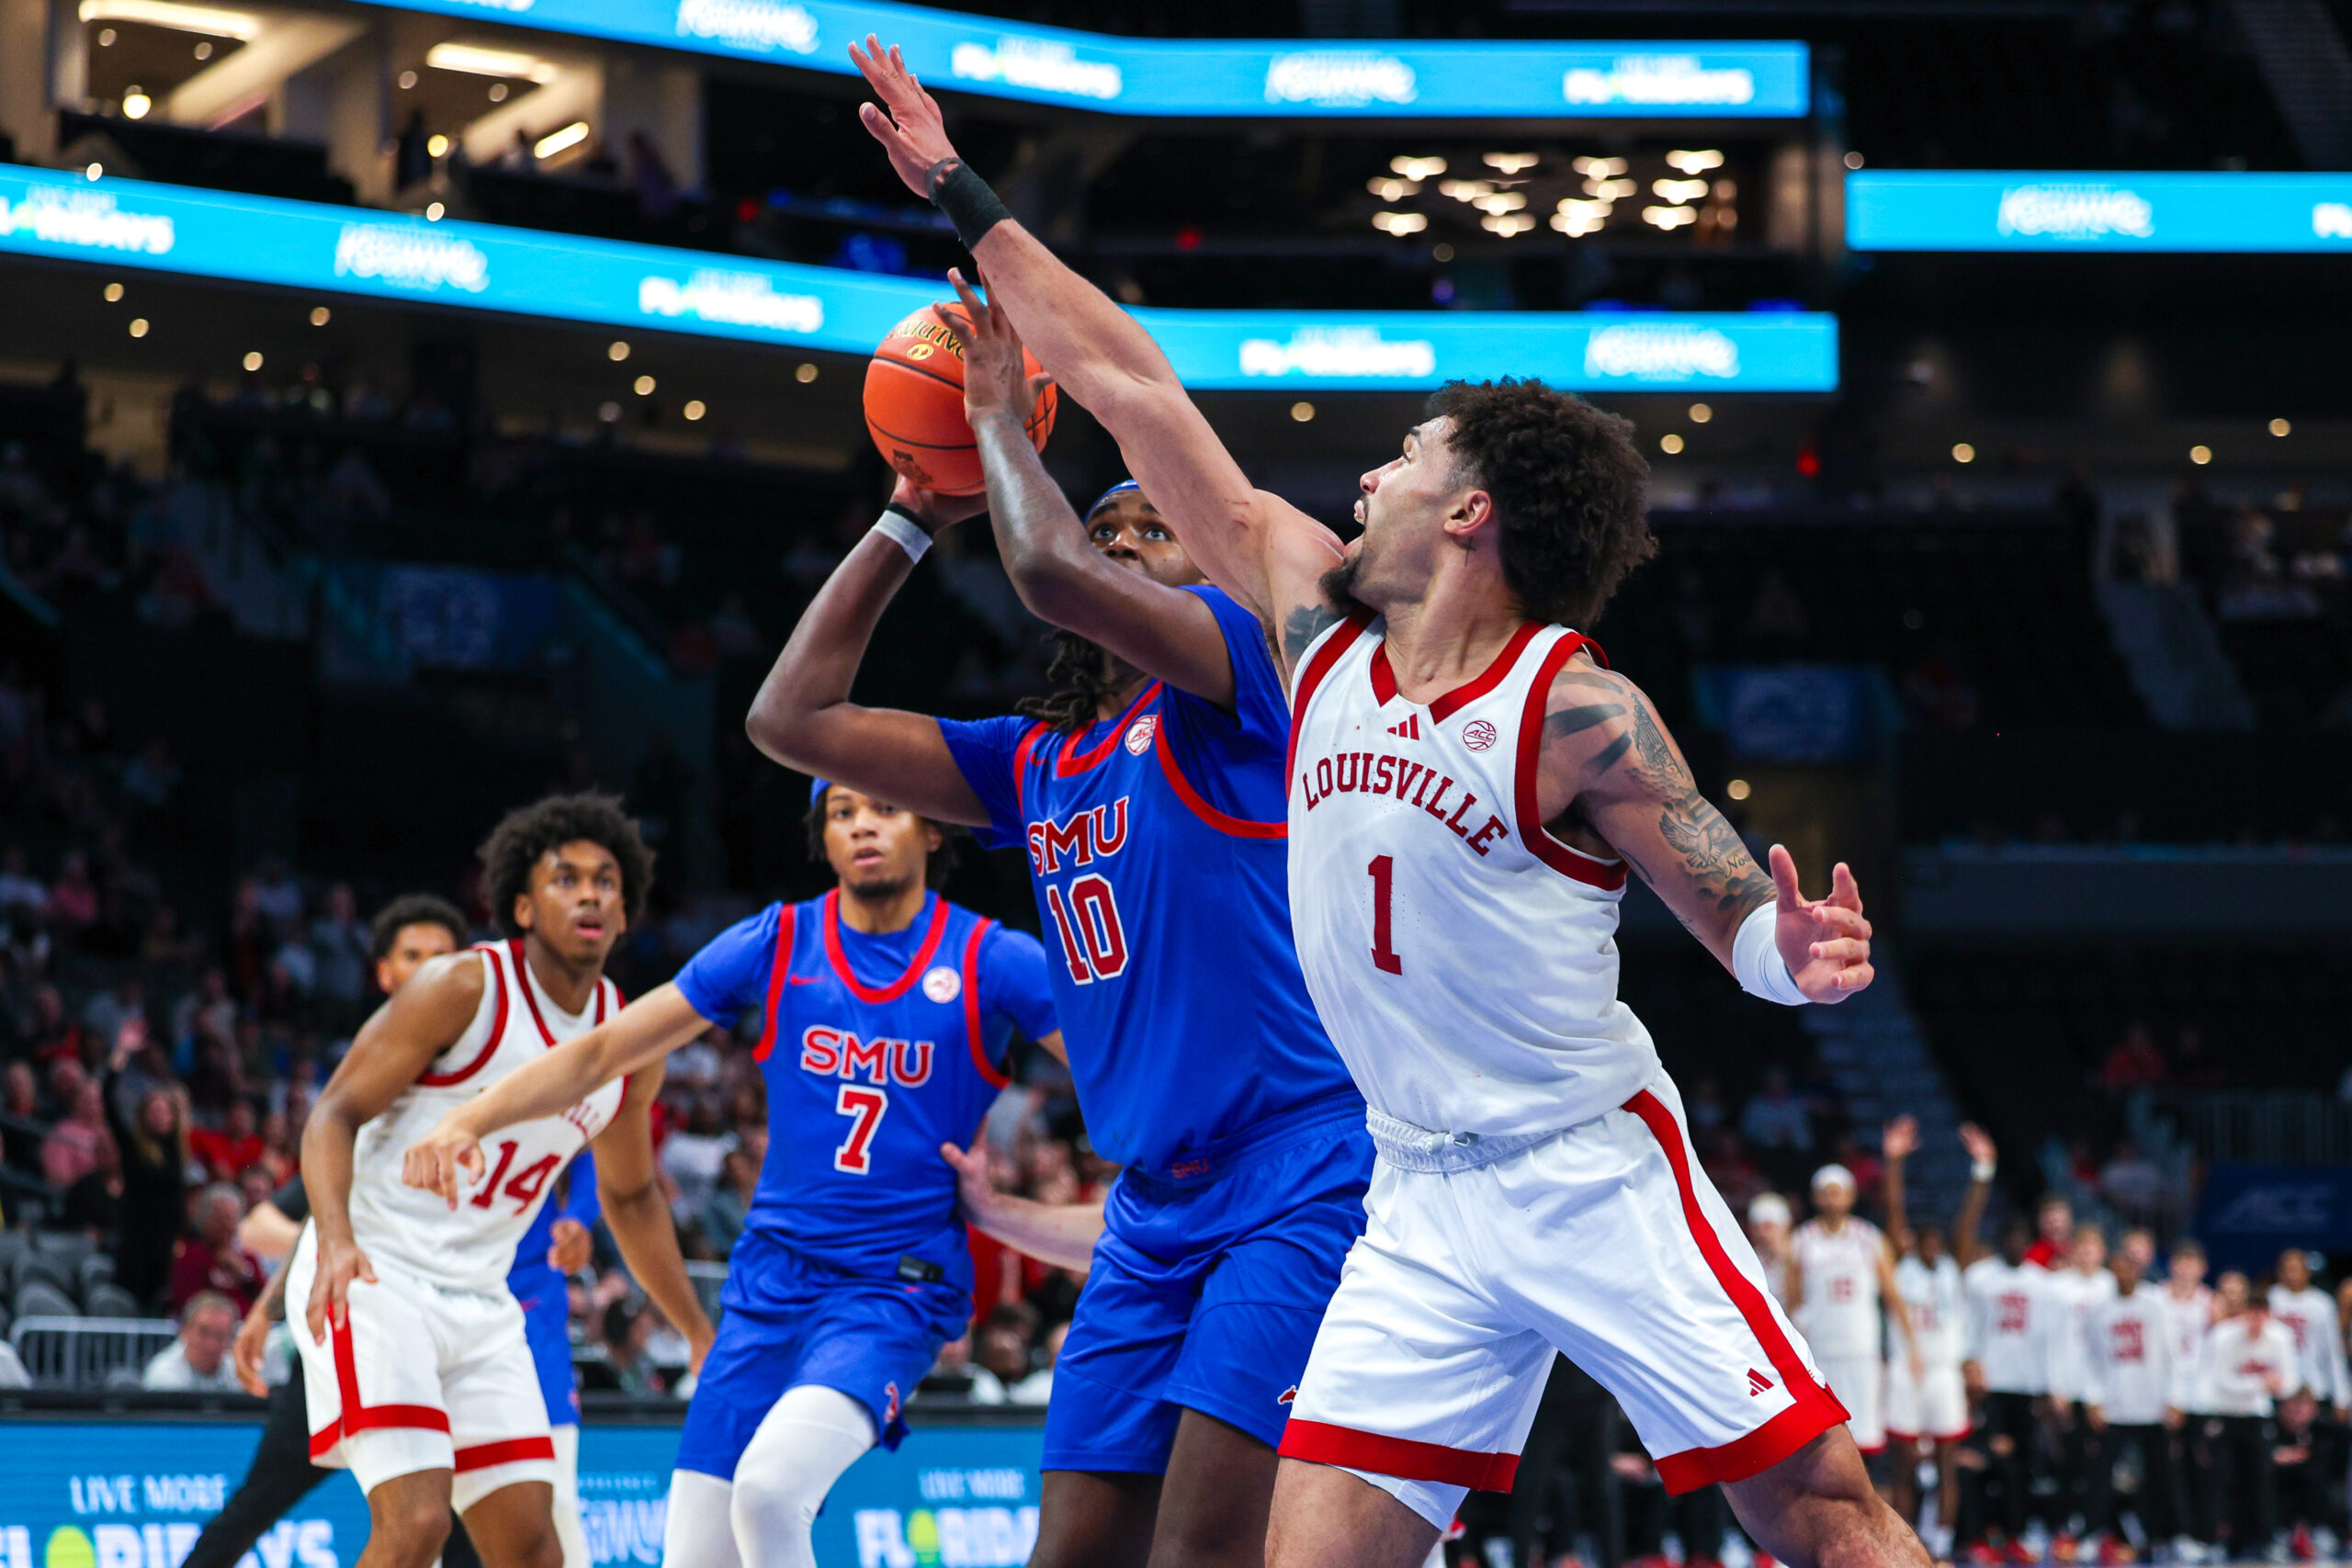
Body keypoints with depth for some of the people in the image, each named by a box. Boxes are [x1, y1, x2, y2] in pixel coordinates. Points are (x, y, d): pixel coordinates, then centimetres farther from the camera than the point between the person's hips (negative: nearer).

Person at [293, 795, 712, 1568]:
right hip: (372, 1275, -7)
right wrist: (335, 1238, -31)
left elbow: (629, 1194, 24)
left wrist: (699, 1333, 24)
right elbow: (335, 1113, -13)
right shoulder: (464, 988, -12)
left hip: (480, 1299, 7)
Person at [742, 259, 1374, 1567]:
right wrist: (912, 519, 16)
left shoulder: (1236, 663, -2)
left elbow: (1052, 569, -20)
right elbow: (793, 718, 18)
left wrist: (1001, 422, -3)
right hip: (1153, 1212, 8)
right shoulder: (1033, 762, 18)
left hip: (1298, 1178, -8)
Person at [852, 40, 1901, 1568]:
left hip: (1596, 1174, -5)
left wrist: (1798, 960, -33)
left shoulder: (1578, 713, -11)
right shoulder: (1319, 617, 6)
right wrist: (966, 199, 15)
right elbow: (1130, 386, 10)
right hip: (1423, 1200, 5)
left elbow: (1740, 914, -8)